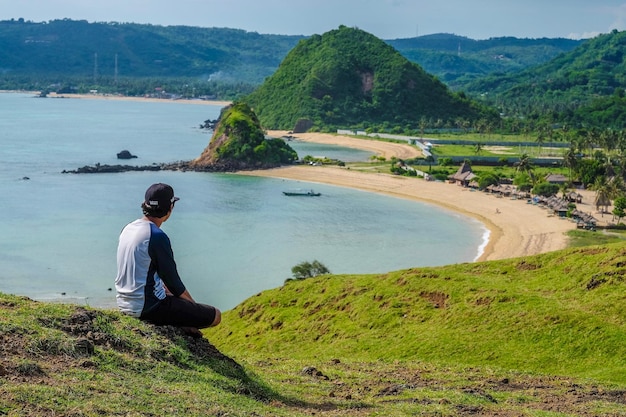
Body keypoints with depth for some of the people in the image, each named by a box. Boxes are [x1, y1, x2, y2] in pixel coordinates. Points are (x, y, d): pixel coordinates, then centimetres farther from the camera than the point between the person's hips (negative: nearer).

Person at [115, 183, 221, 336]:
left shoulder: (128, 229, 6)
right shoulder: (157, 237, -20)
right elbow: (172, 279, -12)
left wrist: (167, 290, 19)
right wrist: (193, 305, 3)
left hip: (124, 302, 9)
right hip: (147, 307, -9)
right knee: (215, 315, -5)